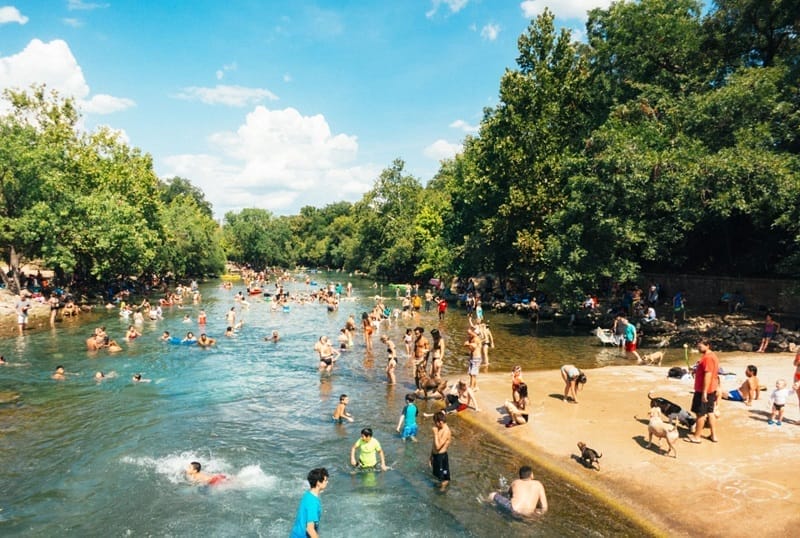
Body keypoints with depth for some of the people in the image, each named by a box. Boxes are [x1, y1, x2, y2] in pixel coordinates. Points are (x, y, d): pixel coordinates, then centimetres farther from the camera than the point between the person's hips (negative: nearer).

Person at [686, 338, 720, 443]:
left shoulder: (707, 358, -21)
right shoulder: (712, 355, 12)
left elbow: (707, 375, -25)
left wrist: (704, 392, -25)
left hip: (703, 390, -10)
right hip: (711, 390, 10)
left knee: (700, 413, 0)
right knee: (710, 412, 15)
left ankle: (696, 437, 8)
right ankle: (714, 435, 20)